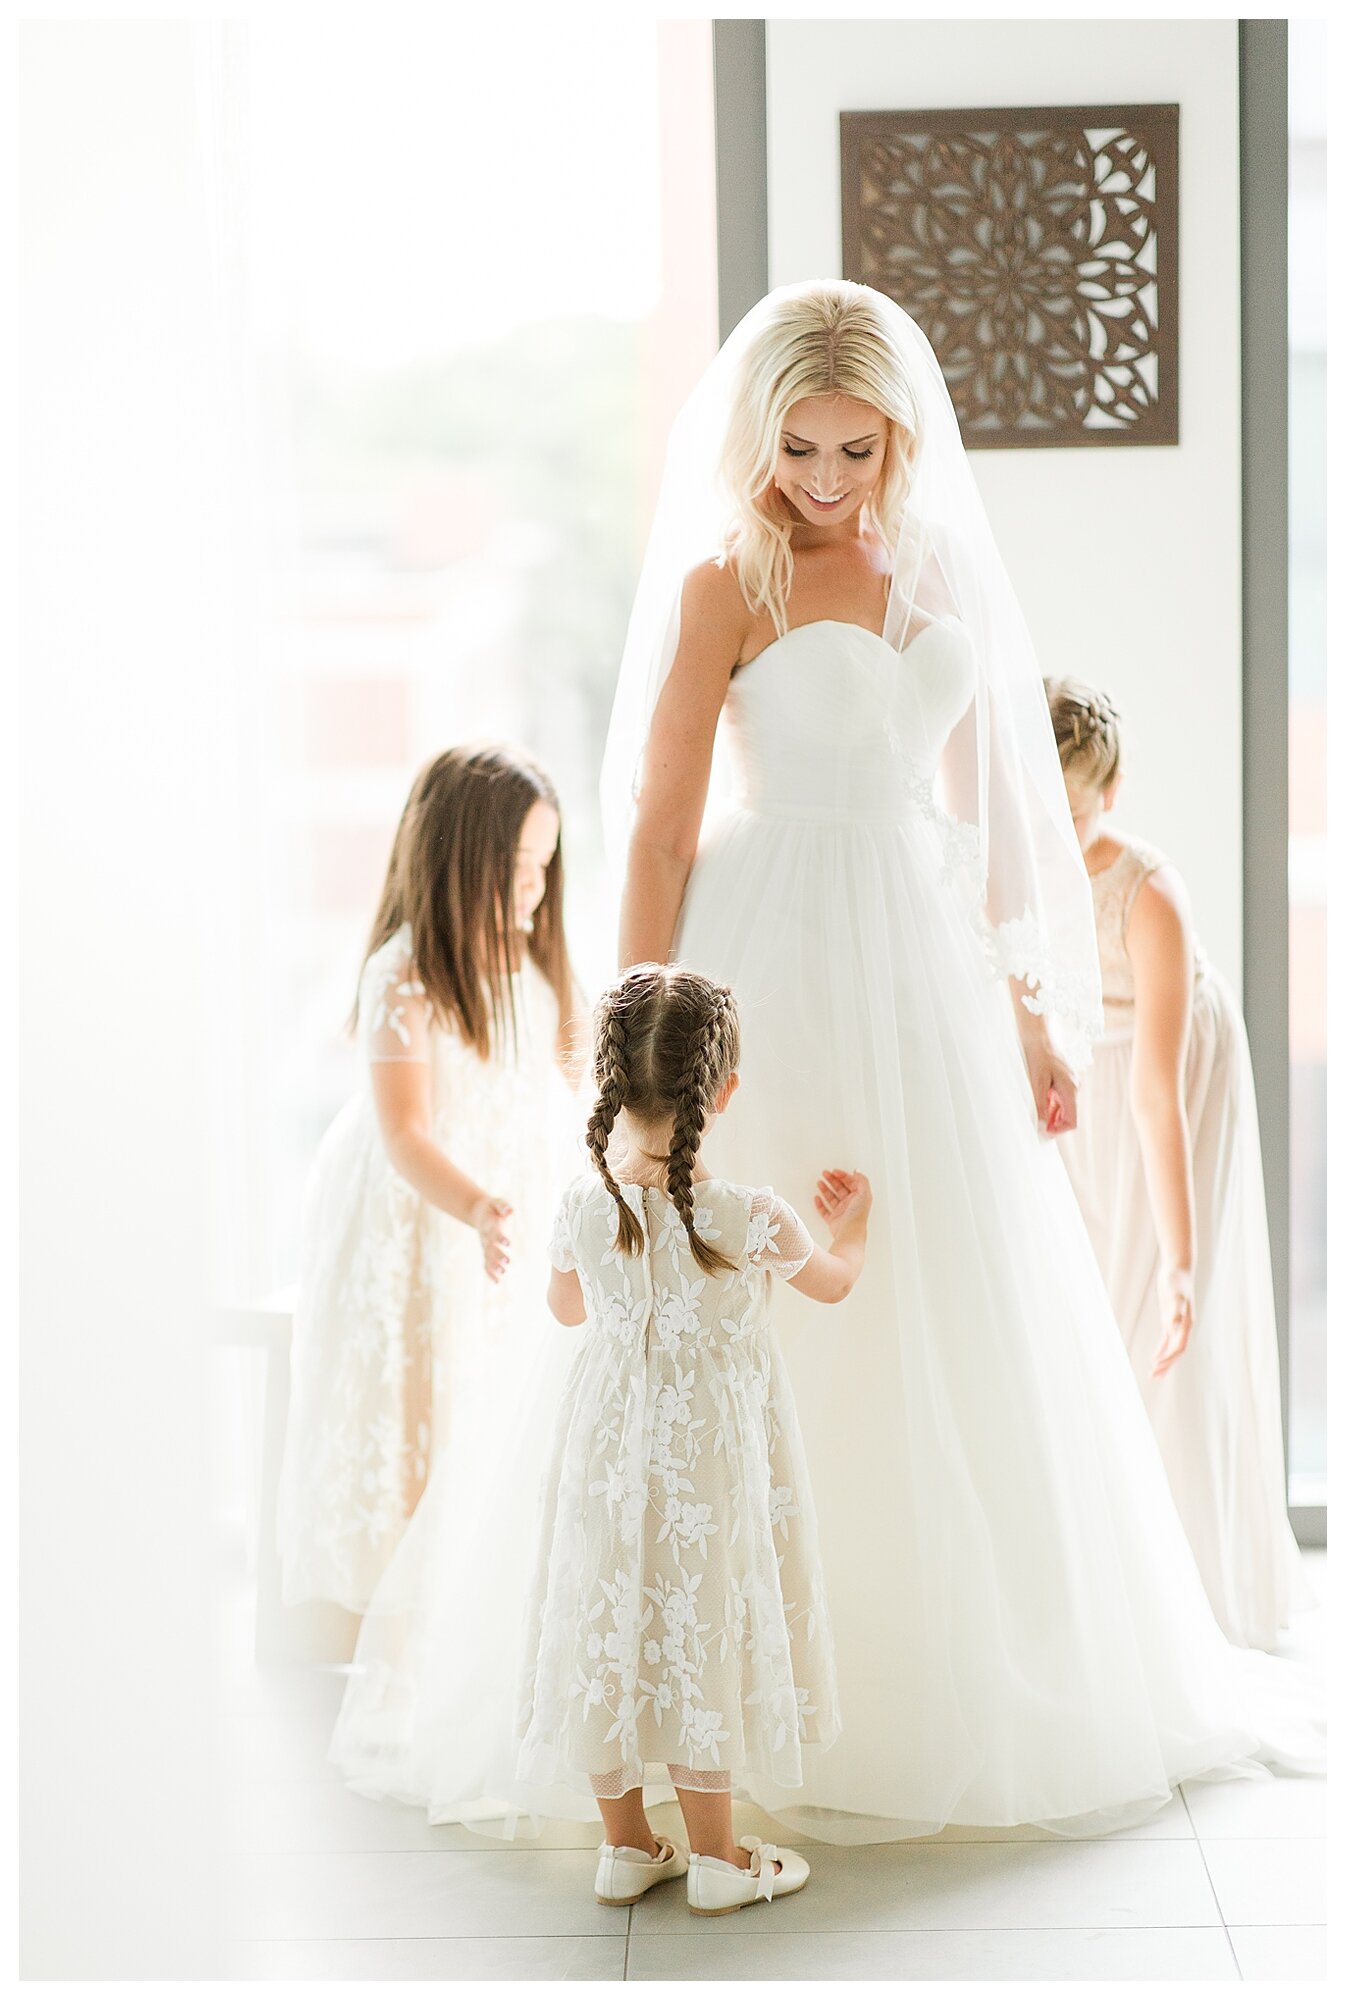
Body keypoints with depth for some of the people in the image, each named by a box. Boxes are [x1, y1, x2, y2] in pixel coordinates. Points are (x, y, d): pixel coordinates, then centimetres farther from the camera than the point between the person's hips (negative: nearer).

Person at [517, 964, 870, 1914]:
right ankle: (716, 1855, 19)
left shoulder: (585, 1205, -10)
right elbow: (833, 1280, 3)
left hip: (607, 1459, 3)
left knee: (612, 1624, 14)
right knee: (701, 1633, 8)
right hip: (714, 1465, -3)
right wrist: (853, 1223, 24)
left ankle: (627, 1844, 26)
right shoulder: (750, 1220, -19)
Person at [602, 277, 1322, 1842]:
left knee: (978, 1333, 10)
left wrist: (1026, 1009, 14)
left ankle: (996, 1691, 25)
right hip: (784, 979, -5)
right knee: (794, 1344, -2)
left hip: (927, 971, 6)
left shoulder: (937, 571, 11)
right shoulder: (726, 585, -5)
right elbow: (657, 830, -9)